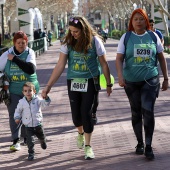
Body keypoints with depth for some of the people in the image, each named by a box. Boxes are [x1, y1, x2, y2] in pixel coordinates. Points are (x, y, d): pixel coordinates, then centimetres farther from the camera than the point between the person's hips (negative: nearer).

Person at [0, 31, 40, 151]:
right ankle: (16, 141, -5)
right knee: (14, 114, -8)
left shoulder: (30, 53, -8)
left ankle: (27, 137, 30)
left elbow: (31, 69, -23)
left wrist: (15, 59, -22)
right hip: (13, 90, 0)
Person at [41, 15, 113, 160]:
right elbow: (60, 66, -4)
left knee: (86, 112, -9)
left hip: (90, 82, -2)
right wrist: (48, 86, -7)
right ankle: (81, 133, 41)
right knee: (76, 114, 6)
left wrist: (109, 84, 4)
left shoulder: (95, 41, -9)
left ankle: (88, 146, 5)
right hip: (73, 82, 2)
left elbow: (104, 64, -1)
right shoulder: (68, 42, -5)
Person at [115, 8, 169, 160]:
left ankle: (148, 146, -4)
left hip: (150, 80, -1)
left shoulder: (153, 36, 2)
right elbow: (119, 59, -5)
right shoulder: (126, 37, -1)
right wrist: (120, 76, -21)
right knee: (136, 112, 10)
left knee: (148, 111, -11)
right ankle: (140, 143, 25)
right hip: (131, 81, 1)